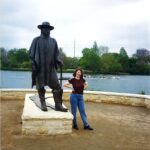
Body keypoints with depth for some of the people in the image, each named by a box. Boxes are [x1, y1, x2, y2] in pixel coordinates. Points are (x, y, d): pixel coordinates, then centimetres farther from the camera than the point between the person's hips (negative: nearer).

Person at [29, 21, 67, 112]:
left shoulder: (53, 41, 12)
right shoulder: (36, 40, 5)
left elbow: (56, 54, 12)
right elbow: (31, 53, 3)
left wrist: (59, 62, -6)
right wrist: (33, 64, -9)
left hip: (51, 68, 2)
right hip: (39, 67, -2)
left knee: (57, 86, -6)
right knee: (41, 87, 4)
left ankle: (58, 105, -1)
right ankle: (43, 104, 15)